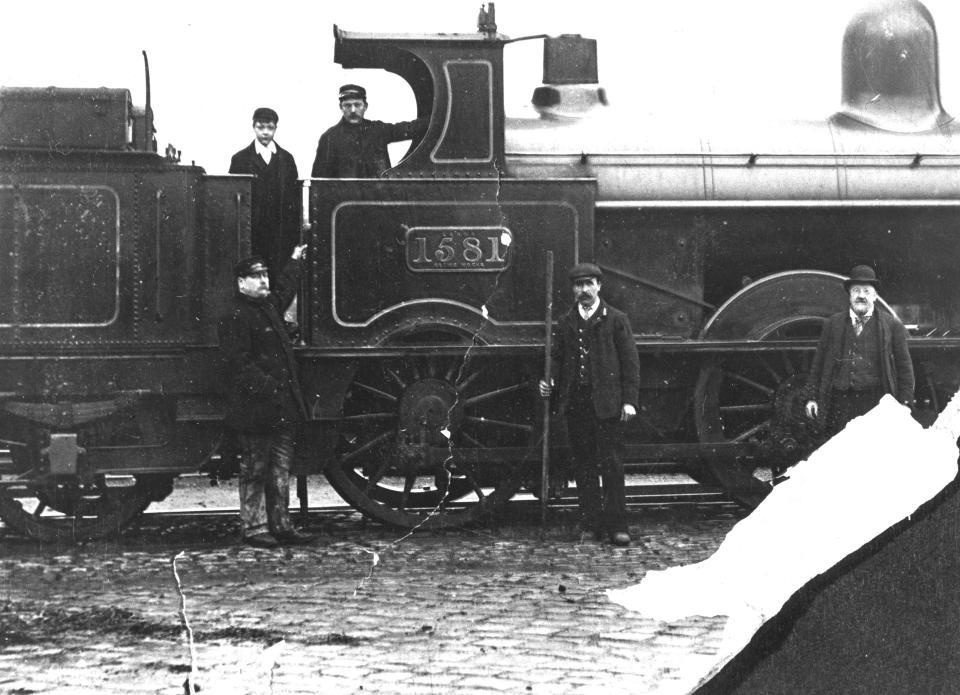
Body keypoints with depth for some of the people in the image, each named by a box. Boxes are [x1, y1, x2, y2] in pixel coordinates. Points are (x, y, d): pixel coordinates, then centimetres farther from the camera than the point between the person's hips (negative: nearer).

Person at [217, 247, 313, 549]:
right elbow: (240, 365, -18)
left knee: (280, 469, 9)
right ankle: (254, 527, 2)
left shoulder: (269, 306, 16)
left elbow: (285, 287, 41)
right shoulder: (235, 319, -12)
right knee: (255, 470, -3)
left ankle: (281, 525, 14)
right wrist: (268, 388, -24)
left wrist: (295, 260, 52)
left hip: (282, 409, 9)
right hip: (254, 408, -9)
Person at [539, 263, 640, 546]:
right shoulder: (566, 323, 14)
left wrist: (629, 400, -7)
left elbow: (630, 361, 0)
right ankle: (592, 525, 12)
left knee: (611, 464, -6)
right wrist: (549, 381, -3)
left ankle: (617, 526, -3)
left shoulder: (616, 320, 2)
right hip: (575, 403, 4)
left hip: (607, 403, -4)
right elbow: (557, 358, 18)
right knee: (583, 465, 6)